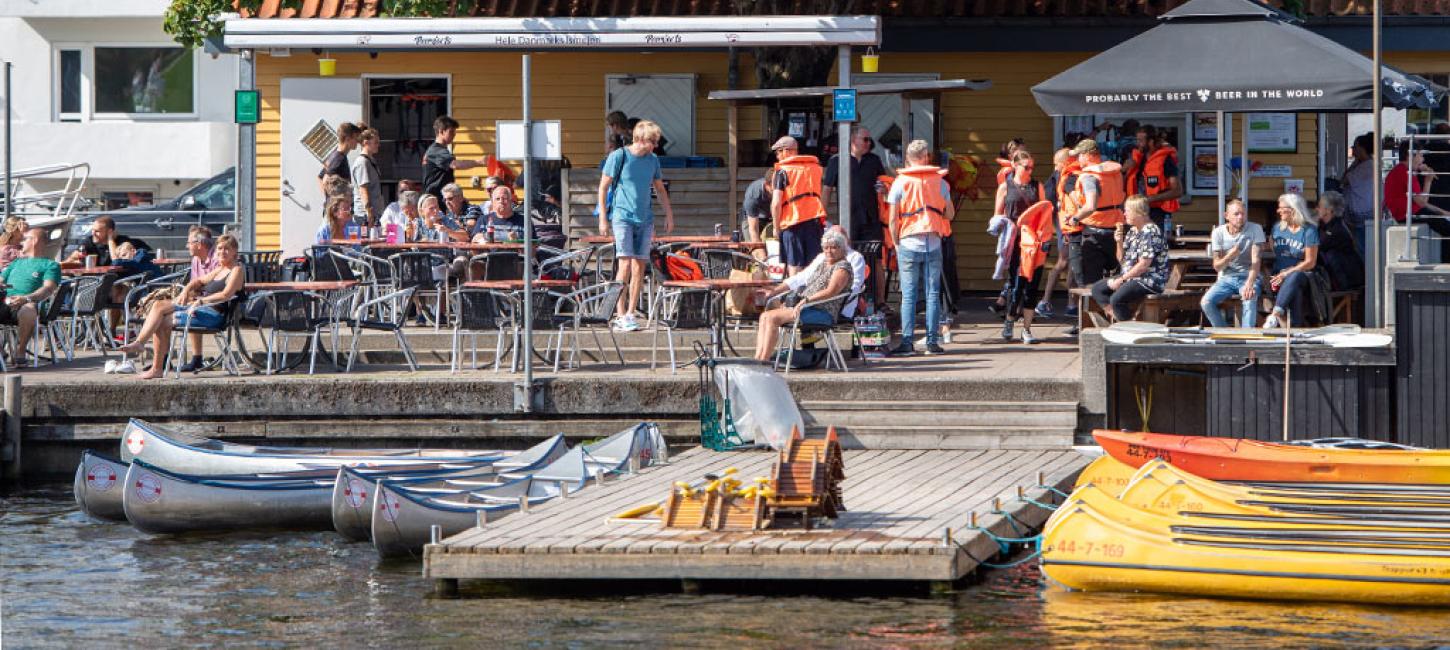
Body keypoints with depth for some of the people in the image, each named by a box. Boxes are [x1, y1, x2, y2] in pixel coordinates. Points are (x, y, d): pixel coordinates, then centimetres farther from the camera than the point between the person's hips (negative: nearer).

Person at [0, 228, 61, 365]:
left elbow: (49, 289, -1)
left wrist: (26, 298, -20)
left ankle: (20, 352, -27)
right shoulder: (16, 263, 36)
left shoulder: (50, 265, 16)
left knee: (27, 310, -41)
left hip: (29, 304, -4)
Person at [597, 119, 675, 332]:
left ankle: (630, 313, 10)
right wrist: (603, 218, -7)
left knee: (639, 267, 3)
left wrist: (669, 215, 17)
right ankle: (620, 315, -11)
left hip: (644, 219, 5)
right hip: (622, 216, -5)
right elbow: (603, 187, -3)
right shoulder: (618, 157, -6)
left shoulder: (653, 159, 10)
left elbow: (660, 188, 22)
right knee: (625, 264, -13)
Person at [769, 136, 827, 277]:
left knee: (794, 267, -2)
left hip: (792, 223, -4)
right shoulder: (815, 167, 15)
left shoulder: (782, 171, -3)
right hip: (816, 220, 5)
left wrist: (776, 227, 1)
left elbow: (776, 203, -8)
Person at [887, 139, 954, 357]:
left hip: (908, 244, -1)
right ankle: (932, 342, 2)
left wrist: (896, 243, 6)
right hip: (933, 244, 1)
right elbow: (950, 214, 6)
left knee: (909, 295, 1)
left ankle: (907, 342, -3)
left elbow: (893, 219, -6)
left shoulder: (900, 183, -3)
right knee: (933, 294, 5)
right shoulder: (940, 182, 1)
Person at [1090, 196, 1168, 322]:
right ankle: (1117, 318, -4)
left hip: (1149, 281, -10)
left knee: (1116, 298, -30)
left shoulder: (1150, 232, -17)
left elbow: (1143, 265, -21)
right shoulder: (1132, 231, 12)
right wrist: (1119, 242, 1)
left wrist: (1121, 279, -16)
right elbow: (1122, 259, 20)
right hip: (1131, 277, 10)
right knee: (1097, 288, 7)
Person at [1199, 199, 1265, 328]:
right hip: (1226, 278, 2)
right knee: (1206, 302, -23)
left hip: (1249, 277, -2)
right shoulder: (1218, 233, 0)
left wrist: (1249, 284, -32)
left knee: (1250, 299, -36)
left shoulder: (1255, 229, -6)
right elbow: (1217, 266, 0)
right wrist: (1229, 257, -24)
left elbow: (1256, 260, -15)